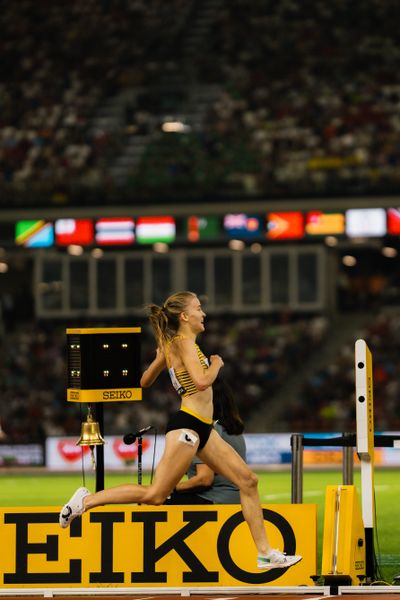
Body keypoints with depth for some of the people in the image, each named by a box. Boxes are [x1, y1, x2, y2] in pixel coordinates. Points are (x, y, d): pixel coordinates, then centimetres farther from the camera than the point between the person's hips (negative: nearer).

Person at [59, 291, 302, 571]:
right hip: (187, 425, -10)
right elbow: (202, 381, -25)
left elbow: (145, 381, 23)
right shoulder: (185, 342, -11)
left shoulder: (170, 345, 16)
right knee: (155, 495, -11)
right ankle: (86, 500, 0)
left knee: (248, 480, 6)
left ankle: (265, 553, 7)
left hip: (202, 428, 10)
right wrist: (216, 363, -6)